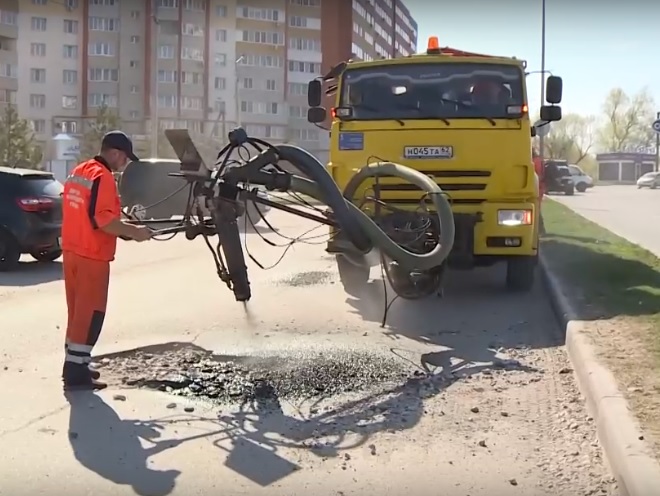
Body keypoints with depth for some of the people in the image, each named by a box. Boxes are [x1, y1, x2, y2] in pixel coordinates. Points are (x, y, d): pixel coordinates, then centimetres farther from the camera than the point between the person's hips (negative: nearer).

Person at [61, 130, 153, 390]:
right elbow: (103, 219, -23)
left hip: (72, 251, 9)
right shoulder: (103, 176, -15)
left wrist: (123, 228, 20)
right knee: (90, 312, -4)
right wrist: (134, 232, -13)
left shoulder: (78, 172, 15)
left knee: (78, 310, 16)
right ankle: (76, 372, -3)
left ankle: (75, 364, 23)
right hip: (92, 256, -9)